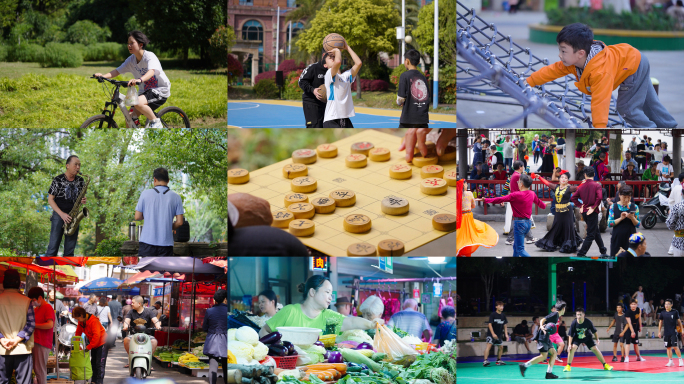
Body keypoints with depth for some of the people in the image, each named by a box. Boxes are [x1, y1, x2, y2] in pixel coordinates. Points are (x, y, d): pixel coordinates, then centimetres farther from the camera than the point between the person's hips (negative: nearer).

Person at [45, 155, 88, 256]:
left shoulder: (81, 181, 9)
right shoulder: (58, 180, -4)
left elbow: (83, 197, 20)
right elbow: (50, 199, -3)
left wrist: (84, 201, -7)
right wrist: (62, 214, -14)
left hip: (74, 217, 4)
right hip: (59, 215, -4)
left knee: (70, 249, 3)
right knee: (53, 247, -7)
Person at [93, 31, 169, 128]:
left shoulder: (150, 57, -20)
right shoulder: (131, 60, 1)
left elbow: (151, 72, -39)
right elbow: (117, 71, -2)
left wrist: (140, 80, -60)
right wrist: (102, 76, -21)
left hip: (160, 90, -8)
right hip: (145, 91, 8)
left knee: (138, 102, -32)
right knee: (130, 117, -6)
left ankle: (156, 123, -12)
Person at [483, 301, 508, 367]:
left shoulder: (503, 315, 6)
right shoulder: (493, 314, -12)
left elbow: (504, 326, 13)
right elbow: (489, 324, -15)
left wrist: (506, 334, 6)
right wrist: (493, 334, -22)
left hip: (499, 334, 7)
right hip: (491, 333, -7)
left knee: (501, 346, 11)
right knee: (489, 344, -20)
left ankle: (498, 360, 27)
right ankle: (485, 361, -28)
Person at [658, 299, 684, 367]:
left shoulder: (675, 312, -3)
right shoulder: (663, 313, 5)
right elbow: (660, 322, 13)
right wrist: (659, 332, 11)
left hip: (673, 332, -3)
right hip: (666, 333, 4)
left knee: (675, 346, -10)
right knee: (668, 347, 5)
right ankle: (670, 362, 11)